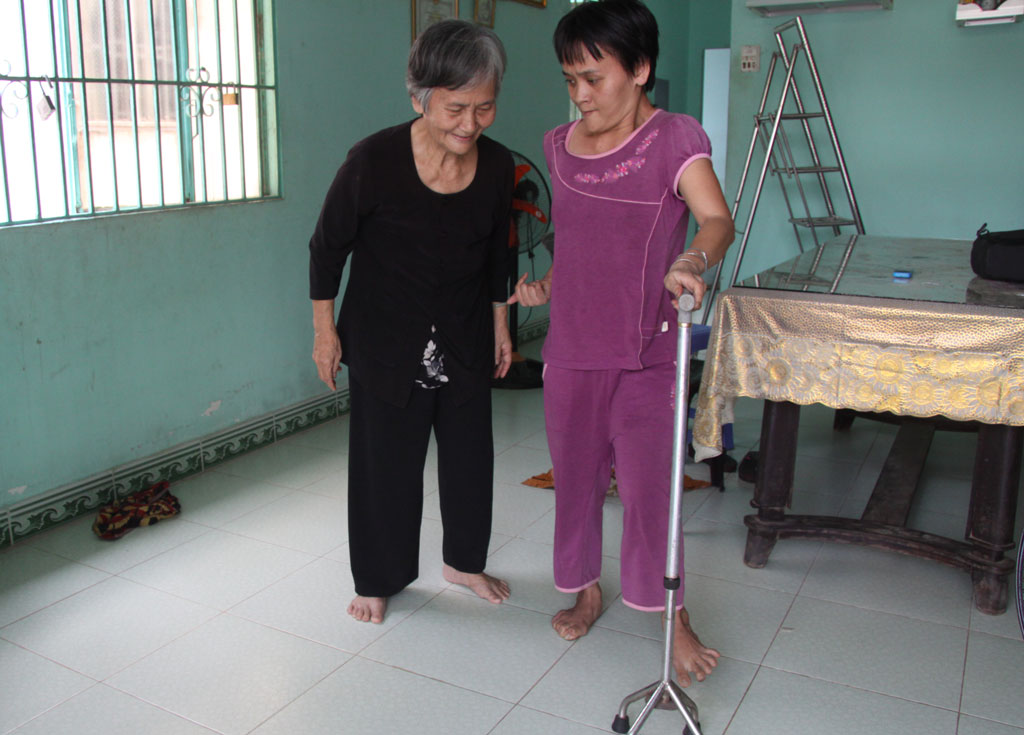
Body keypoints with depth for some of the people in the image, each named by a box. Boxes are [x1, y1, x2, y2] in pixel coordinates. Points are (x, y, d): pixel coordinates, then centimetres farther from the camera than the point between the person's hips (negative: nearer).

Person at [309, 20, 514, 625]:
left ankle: (464, 561, 37)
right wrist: (325, 330, -4)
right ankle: (379, 579, 28)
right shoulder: (374, 161, -21)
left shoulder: (498, 166, -8)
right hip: (385, 340, -4)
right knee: (386, 460, 6)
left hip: (465, 339, 4)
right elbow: (329, 247, -8)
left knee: (470, 452, 12)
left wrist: (500, 323, 13)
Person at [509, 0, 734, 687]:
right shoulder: (561, 146, 8)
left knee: (647, 485, -5)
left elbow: (717, 218, -23)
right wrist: (545, 284, 4)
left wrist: (691, 262, -43)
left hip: (646, 354, -5)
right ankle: (586, 589, 35)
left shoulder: (674, 138, -8)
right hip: (570, 351, 5)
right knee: (575, 477, 14)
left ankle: (674, 614, 15)